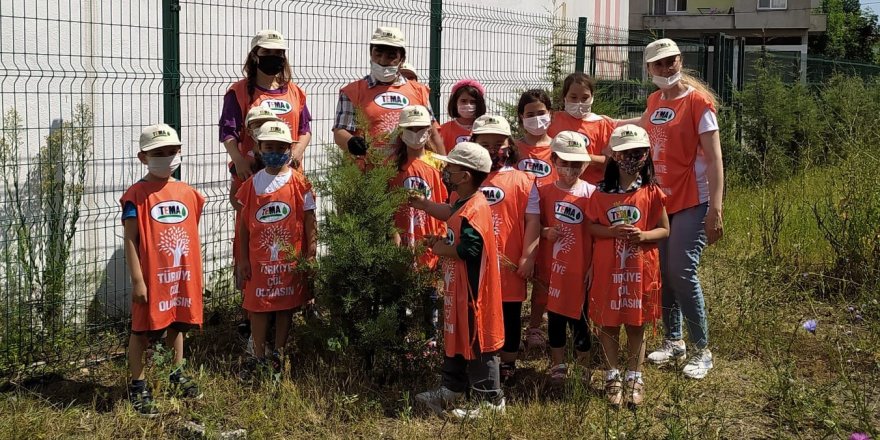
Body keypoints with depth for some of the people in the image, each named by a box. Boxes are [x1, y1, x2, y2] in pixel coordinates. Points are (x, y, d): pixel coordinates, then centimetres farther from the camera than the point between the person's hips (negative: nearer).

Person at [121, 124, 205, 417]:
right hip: (152, 276, -5)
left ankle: (178, 375, 37)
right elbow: (130, 239, -12)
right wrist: (137, 279, -15)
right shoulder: (137, 195, -10)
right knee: (142, 330, 5)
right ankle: (137, 386, 16)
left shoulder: (188, 193, 7)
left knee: (177, 324, 20)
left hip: (182, 274, 5)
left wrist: (196, 273, 13)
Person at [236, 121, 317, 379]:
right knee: (257, 305, 5)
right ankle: (258, 357, 16)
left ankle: (278, 355, 21)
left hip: (290, 258, -2)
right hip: (259, 258, 2)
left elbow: (310, 223, -2)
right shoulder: (252, 185, 3)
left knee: (286, 305, 8)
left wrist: (310, 256, -6)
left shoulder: (299, 183, -4)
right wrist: (243, 259, 3)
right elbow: (244, 224, 7)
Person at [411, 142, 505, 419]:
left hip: (472, 292, -11)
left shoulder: (474, 210, -25)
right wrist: (424, 205, 24)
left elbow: (466, 250, -31)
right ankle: (451, 391, 36)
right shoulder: (464, 204, 7)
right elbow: (451, 215, 29)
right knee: (456, 339, 21)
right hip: (459, 289, 11)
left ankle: (491, 401, 13)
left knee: (477, 344, 1)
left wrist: (439, 247, -15)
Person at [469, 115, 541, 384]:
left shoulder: (522, 181, -2)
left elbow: (533, 221, -5)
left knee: (509, 317, 9)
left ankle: (508, 365, 24)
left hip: (510, 266, -2)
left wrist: (528, 257, -11)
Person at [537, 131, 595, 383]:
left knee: (578, 317, 4)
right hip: (552, 267, 2)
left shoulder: (590, 193, -6)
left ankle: (585, 368, 19)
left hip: (580, 268, -2)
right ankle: (558, 365, 26)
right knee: (554, 316, 11)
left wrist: (594, 267, -5)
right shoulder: (544, 192, 1)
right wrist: (545, 232, -12)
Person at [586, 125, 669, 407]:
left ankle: (634, 377, 23)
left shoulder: (651, 193, -3)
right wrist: (612, 231, -17)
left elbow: (664, 230, 2)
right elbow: (590, 227, 2)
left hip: (640, 269, 0)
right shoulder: (601, 193, -1)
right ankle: (612, 377, 21)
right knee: (608, 323, 7)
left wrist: (643, 235, -18)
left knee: (636, 324, 9)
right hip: (607, 269, 1)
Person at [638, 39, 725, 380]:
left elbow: (714, 158, -15)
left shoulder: (698, 101, -11)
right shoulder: (654, 101, 8)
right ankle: (673, 342, 23)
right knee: (663, 273, 9)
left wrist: (715, 210, -21)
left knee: (682, 273, -11)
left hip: (692, 201, -7)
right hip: (661, 199, 7)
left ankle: (702, 351, 3)